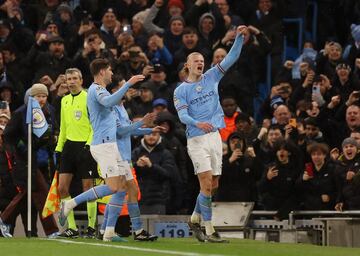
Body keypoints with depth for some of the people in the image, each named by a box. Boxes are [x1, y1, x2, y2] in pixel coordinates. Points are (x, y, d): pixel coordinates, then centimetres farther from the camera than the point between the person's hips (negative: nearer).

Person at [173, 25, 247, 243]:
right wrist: (198, 123, -30)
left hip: (215, 136, 5)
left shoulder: (211, 78, 12)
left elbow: (232, 57, 8)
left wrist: (240, 37, -5)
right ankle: (209, 231, -10)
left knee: (213, 185, 8)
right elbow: (183, 115, -11)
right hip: (197, 140, -5)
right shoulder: (181, 91, 2)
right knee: (207, 184, -12)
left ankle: (195, 219, 27)